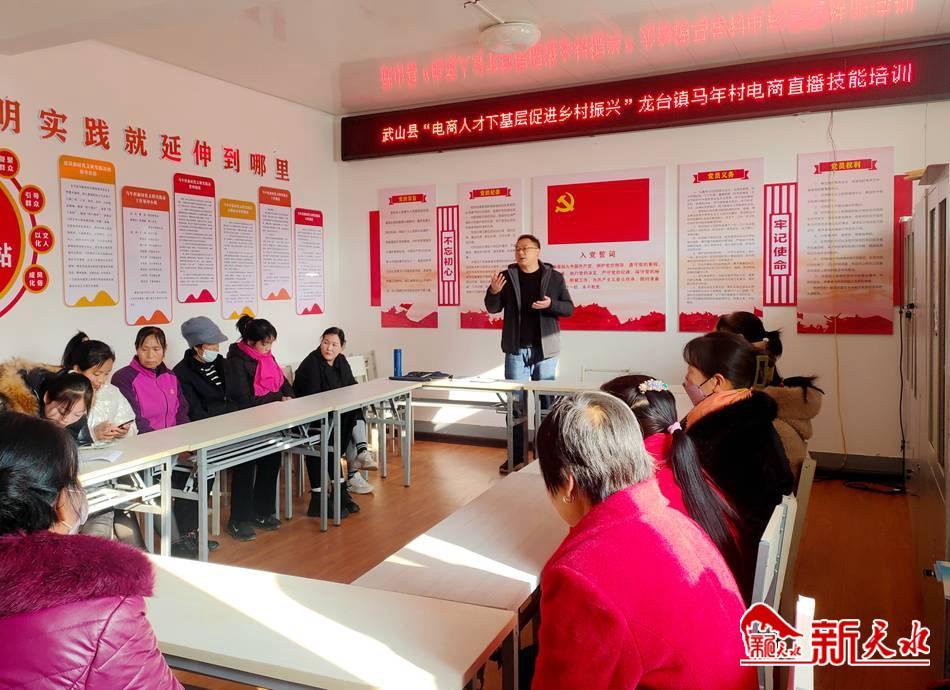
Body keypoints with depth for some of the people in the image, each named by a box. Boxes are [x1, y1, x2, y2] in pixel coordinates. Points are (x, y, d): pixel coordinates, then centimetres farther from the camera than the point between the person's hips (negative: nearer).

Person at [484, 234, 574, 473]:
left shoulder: (554, 277, 1)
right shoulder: (507, 276, 4)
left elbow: (569, 308, 2)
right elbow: (493, 308, 4)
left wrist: (550, 304, -18)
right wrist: (493, 291, -17)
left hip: (544, 349, -1)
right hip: (516, 349, 1)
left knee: (546, 403, 6)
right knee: (515, 404, 4)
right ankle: (515, 456, 11)